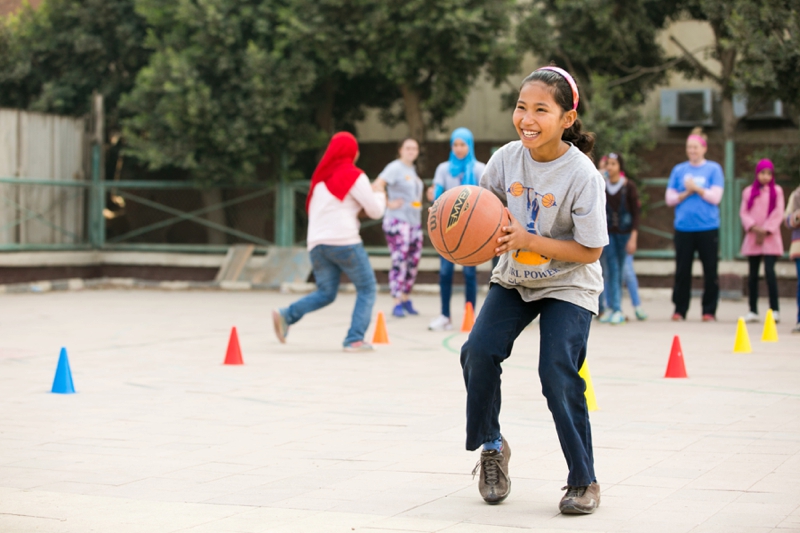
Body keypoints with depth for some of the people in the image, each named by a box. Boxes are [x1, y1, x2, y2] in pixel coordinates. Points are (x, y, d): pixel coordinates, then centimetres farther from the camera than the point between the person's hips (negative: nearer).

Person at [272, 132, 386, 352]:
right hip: (344, 241, -6)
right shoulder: (355, 176, -4)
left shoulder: (320, 175, 15)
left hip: (316, 243, 6)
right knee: (366, 288, 7)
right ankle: (355, 339, -4)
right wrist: (379, 196, 20)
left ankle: (287, 315, -7)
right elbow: (375, 211, -3)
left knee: (326, 292, 15)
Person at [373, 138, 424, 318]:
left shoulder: (412, 170, 17)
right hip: (398, 220, -8)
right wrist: (388, 204, -17)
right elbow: (377, 185, -19)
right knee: (399, 261, -12)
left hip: (415, 221, 8)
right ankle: (397, 304, -11)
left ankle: (406, 299, 20)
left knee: (413, 261, 9)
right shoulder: (395, 168, -8)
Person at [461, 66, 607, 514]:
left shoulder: (582, 175, -25)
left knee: (558, 377, -14)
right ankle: (491, 446, 13)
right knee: (479, 352, -12)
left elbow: (590, 251, -21)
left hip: (568, 286, -4)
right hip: (515, 278, 4)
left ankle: (584, 481, 2)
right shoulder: (507, 158, -13)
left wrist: (528, 239, -30)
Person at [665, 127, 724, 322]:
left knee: (710, 271, 0)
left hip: (708, 227, -2)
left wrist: (697, 188, -13)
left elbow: (715, 197, -5)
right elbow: (670, 199, 7)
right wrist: (686, 193, -8)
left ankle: (709, 311, 7)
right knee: (682, 271, 3)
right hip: (683, 227, 2)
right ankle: (680, 309, 11)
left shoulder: (714, 169, 4)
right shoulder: (679, 170, 10)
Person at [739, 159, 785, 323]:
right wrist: (753, 227, -12)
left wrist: (765, 231, -10)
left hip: (770, 238, -3)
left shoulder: (777, 191, 4)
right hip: (752, 238, 3)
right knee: (753, 274, 4)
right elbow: (743, 212, 4)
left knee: (769, 270, -15)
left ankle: (774, 309, -13)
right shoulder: (748, 191, 10)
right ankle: (753, 311, 9)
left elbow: (778, 214, -2)